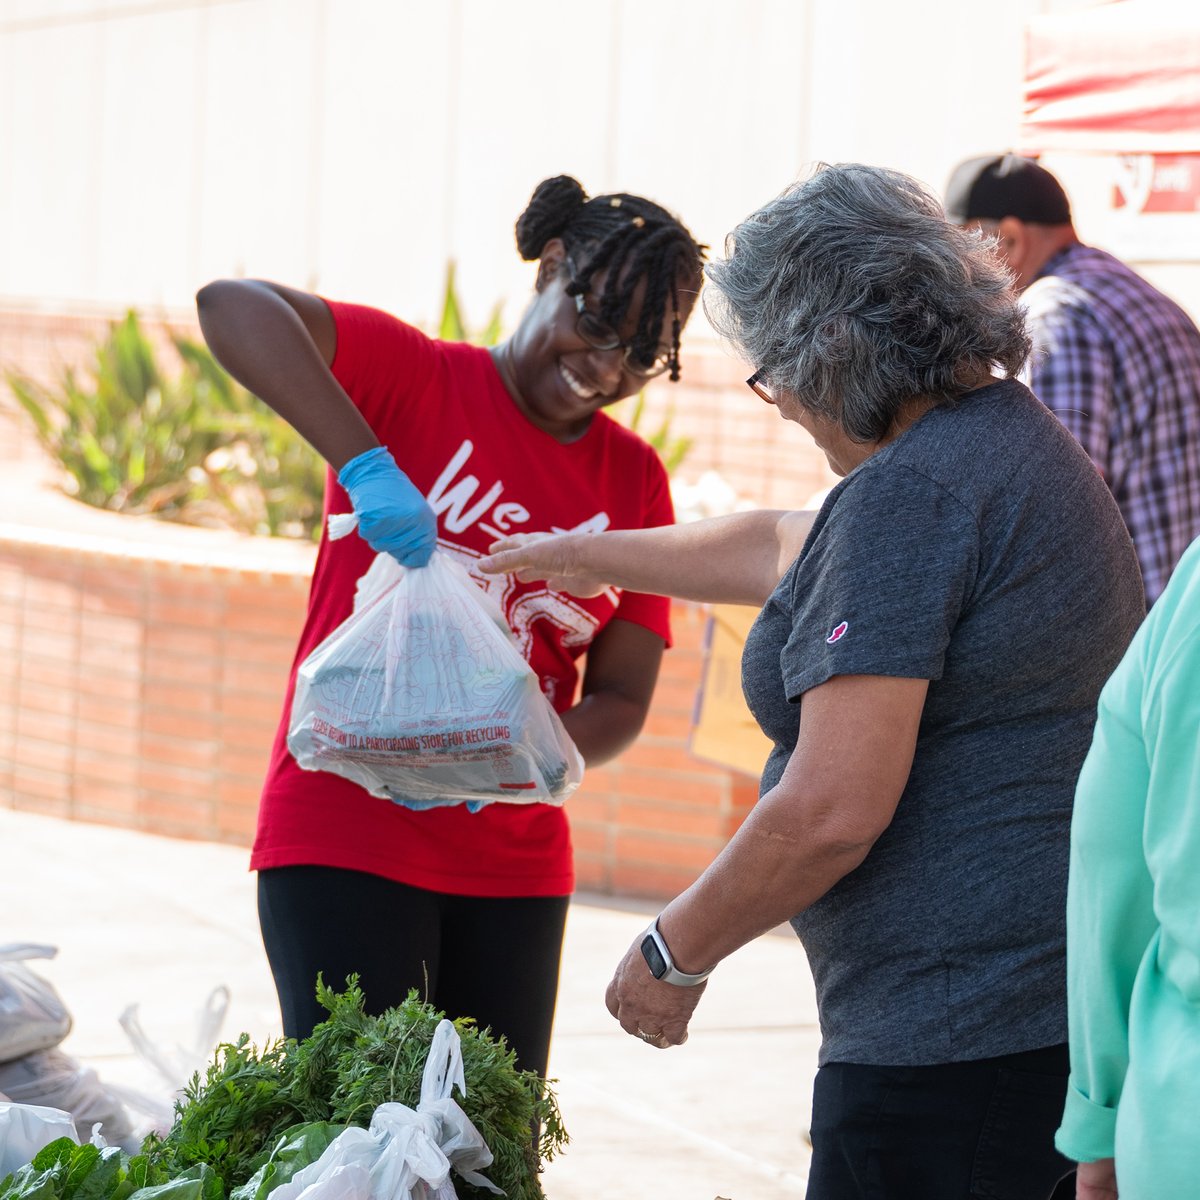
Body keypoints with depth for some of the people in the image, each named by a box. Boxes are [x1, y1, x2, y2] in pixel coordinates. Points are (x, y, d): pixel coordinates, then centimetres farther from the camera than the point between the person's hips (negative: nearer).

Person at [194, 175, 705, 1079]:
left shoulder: (635, 481, 8)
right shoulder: (414, 376, -5)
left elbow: (622, 698, 4)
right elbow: (230, 306, -22)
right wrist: (365, 461, -32)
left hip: (514, 860, 5)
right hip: (346, 829, -5)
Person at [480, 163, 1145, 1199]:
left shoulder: (908, 492, -17)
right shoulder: (1012, 436, 15)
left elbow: (832, 810, -22)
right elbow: (782, 552, 34)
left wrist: (674, 955, -7)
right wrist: (591, 556, 46)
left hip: (961, 1028, -10)